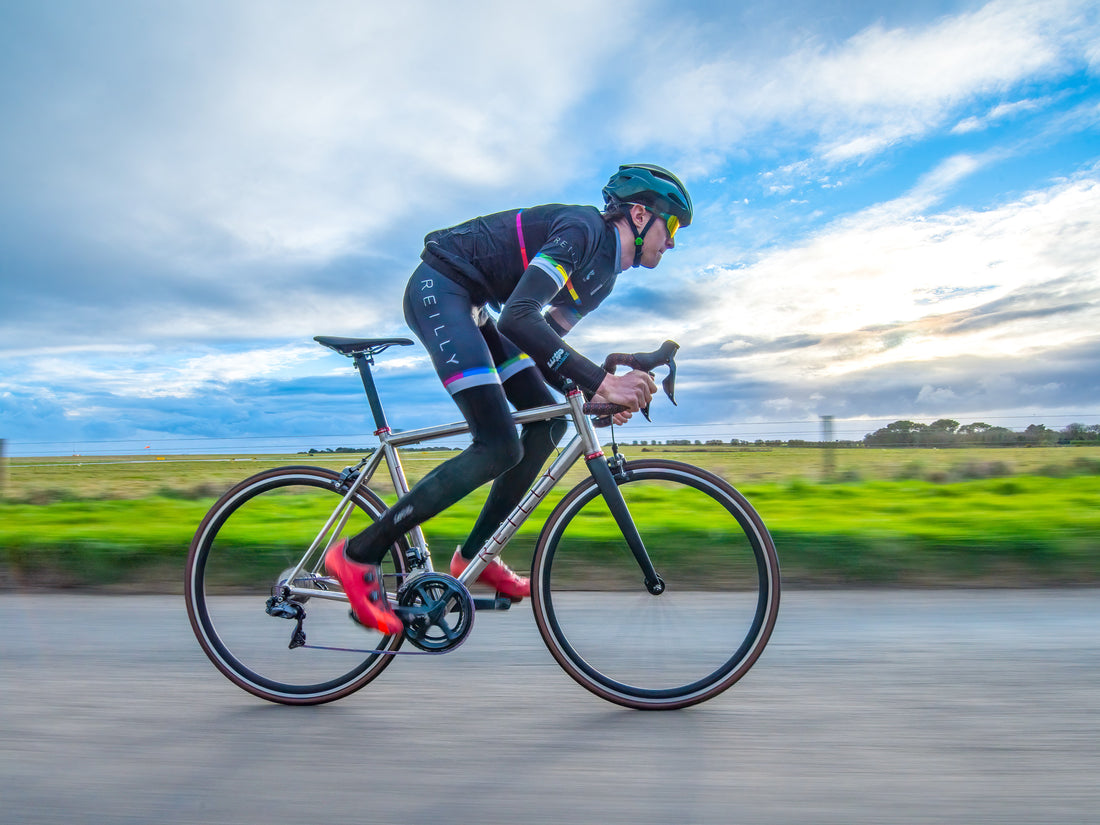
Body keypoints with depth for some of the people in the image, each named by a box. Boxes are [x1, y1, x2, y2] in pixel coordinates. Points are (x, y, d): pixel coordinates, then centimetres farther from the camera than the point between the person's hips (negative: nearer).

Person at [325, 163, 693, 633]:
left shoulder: (603, 274, 13)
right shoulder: (582, 228, -17)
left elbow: (545, 342, 13)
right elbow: (519, 318, -31)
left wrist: (591, 394, -3)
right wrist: (601, 381, -35)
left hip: (468, 307, 10)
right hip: (438, 287, -10)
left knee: (548, 421, 2)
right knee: (500, 447, -19)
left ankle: (474, 555, 9)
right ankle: (360, 555, -11)